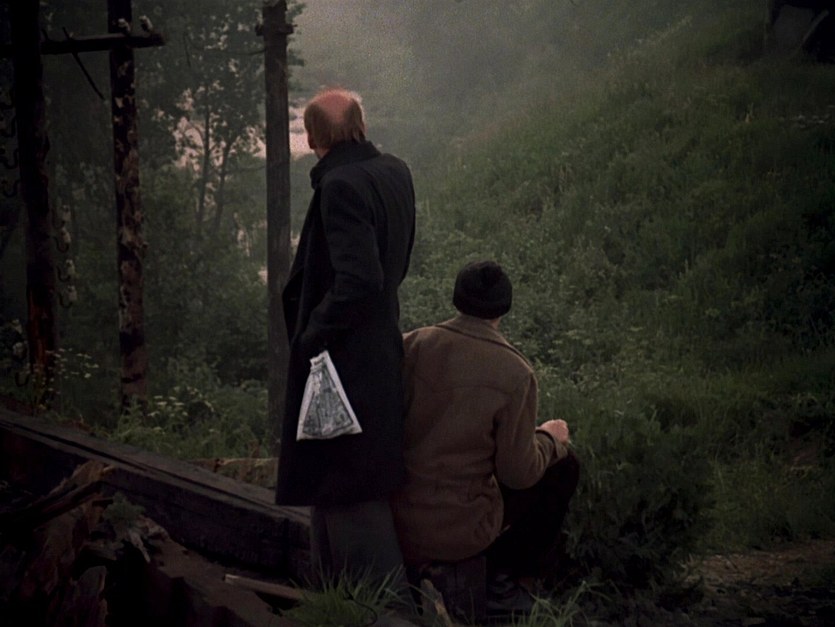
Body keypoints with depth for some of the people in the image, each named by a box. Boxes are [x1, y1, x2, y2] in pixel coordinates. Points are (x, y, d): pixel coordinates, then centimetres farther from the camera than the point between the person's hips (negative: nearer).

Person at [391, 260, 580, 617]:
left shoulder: (412, 343, -6)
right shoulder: (515, 373, -16)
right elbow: (518, 473, -11)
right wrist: (548, 438, 9)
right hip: (457, 530, -5)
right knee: (562, 464, 15)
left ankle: (413, 563, 23)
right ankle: (502, 576, 18)